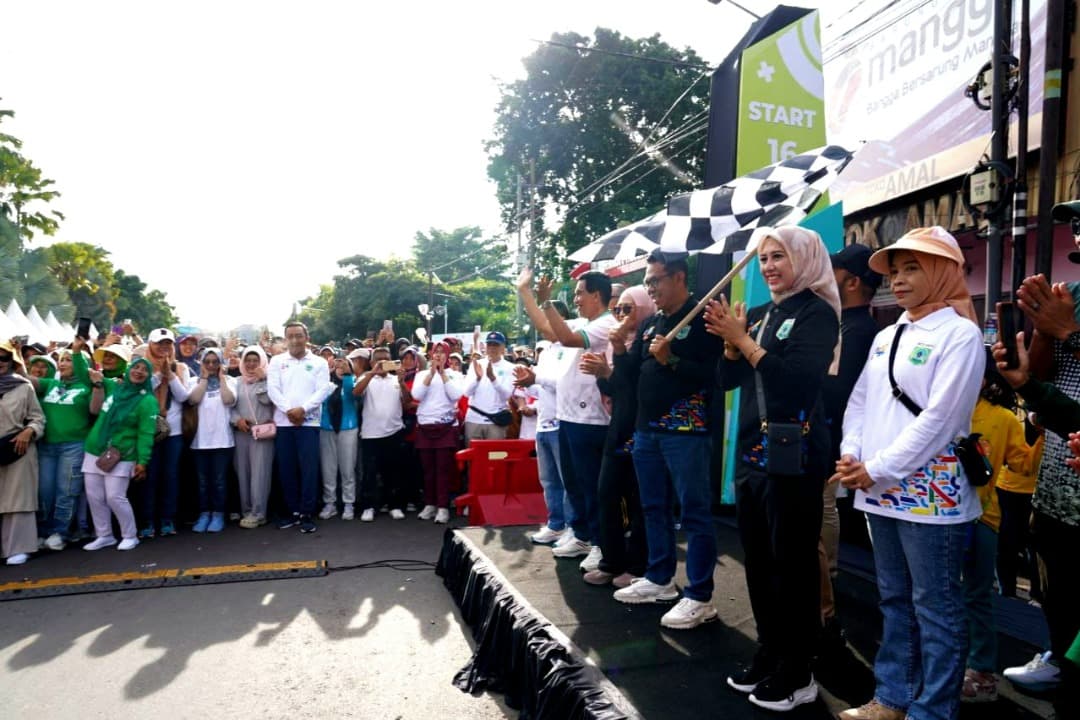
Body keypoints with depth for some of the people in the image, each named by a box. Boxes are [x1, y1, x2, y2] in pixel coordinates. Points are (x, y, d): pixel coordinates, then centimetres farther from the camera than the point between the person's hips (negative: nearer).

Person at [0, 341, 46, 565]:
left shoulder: (24, 387, 2)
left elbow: (38, 418, 3)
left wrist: (28, 432, -14)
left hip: (19, 448, -3)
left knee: (18, 499, -1)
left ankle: (18, 548, 2)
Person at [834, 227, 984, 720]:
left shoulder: (960, 335, -9)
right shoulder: (885, 337, 14)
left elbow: (938, 418, -17)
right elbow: (860, 401, 13)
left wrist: (876, 470, -15)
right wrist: (851, 455, -3)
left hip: (930, 494, -7)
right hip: (881, 493, 8)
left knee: (934, 607, 3)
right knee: (894, 600, 18)